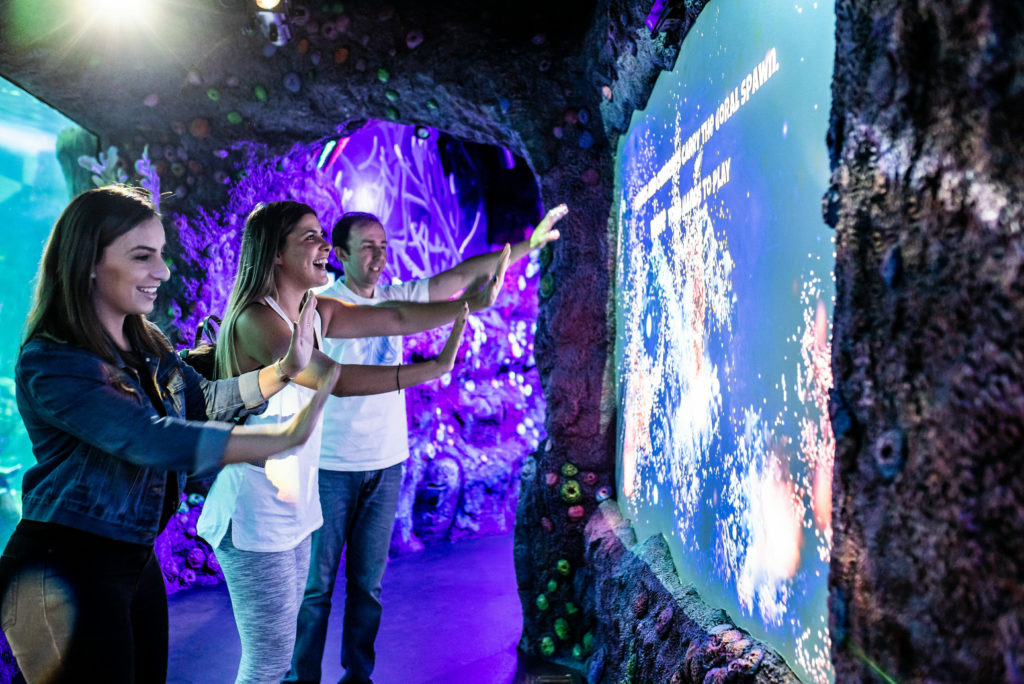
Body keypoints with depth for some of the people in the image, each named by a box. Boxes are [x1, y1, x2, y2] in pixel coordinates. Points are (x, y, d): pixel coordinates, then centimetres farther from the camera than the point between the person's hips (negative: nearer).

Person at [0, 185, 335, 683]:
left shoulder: (146, 346, 4)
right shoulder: (52, 363, -21)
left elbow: (203, 400, 4)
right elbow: (152, 438, -31)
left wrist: (284, 370, -11)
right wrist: (282, 438, -37)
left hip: (136, 559, 8)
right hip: (63, 571, -7)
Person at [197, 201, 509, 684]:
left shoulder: (315, 313, 6)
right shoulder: (254, 318, -19)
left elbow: (397, 319, 1)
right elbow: (337, 380, -28)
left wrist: (475, 303, -7)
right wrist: (434, 367, -30)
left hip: (293, 507, 8)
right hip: (256, 513, -8)